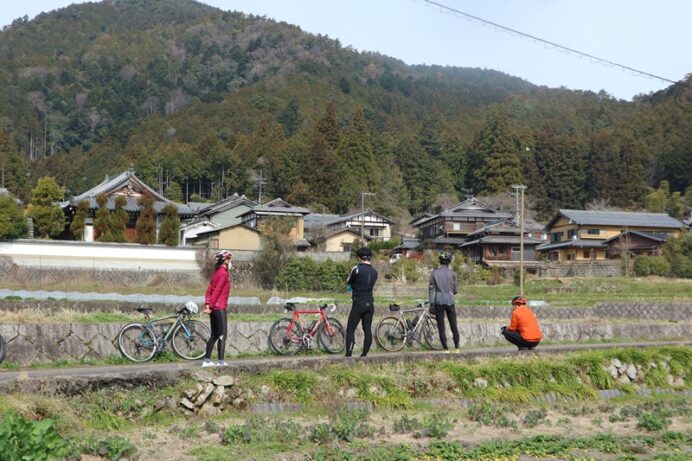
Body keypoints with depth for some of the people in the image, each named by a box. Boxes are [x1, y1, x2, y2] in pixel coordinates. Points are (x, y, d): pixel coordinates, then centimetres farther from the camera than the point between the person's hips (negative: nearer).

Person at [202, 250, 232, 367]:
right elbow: (217, 290, -17)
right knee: (222, 335, -3)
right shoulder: (223, 273, -12)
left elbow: (209, 289, 12)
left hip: (213, 308, 8)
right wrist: (211, 305, -17)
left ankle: (206, 360, 12)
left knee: (214, 335, 12)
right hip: (220, 308, -8)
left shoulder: (217, 272, 15)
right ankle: (220, 361, -4)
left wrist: (207, 304, 6)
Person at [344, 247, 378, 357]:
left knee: (350, 330, -2)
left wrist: (349, 280, 25)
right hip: (370, 303, 6)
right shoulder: (374, 272, 8)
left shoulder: (357, 269, -9)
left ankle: (348, 354, -10)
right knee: (367, 330, 8)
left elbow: (348, 282, 4)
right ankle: (364, 355, 11)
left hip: (359, 303, -6)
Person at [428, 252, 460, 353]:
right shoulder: (452, 273, -1)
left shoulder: (434, 273, 0)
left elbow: (431, 289, -2)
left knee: (441, 327, 4)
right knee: (454, 325, 11)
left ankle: (446, 349, 3)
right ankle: (456, 348, 13)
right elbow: (454, 290, 4)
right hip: (450, 301, 1)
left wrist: (431, 303, 1)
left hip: (439, 301, 0)